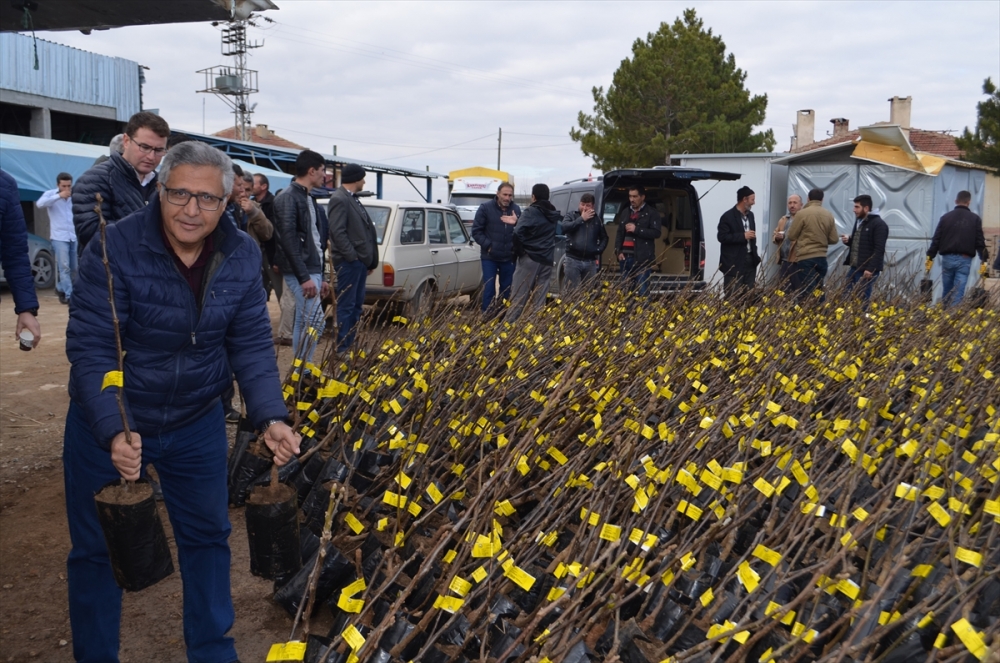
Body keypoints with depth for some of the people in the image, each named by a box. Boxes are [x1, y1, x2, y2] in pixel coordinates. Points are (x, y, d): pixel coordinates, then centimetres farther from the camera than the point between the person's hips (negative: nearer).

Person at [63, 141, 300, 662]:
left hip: (197, 424, 4)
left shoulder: (242, 258, -10)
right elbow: (89, 347, -23)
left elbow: (251, 346, -8)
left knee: (207, 537, 16)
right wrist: (112, 429, -35)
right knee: (96, 550, 12)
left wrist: (271, 417, -22)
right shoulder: (115, 249, -22)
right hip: (108, 425, -3)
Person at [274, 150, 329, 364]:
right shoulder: (288, 197, -11)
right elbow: (288, 239, -19)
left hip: (312, 270, 9)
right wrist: (304, 277, -23)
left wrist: (320, 275, 18)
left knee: (302, 324, 11)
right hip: (300, 272, -9)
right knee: (315, 322, -12)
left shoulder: (308, 198, 18)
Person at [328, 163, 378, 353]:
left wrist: (369, 260, 14)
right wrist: (352, 256, -19)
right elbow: (337, 232, -19)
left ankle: (350, 344, 22)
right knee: (346, 306, -4)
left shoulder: (353, 199, 16)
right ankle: (342, 349, 2)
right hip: (349, 261, -10)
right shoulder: (339, 199, -13)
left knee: (357, 304, 14)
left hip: (360, 260, 10)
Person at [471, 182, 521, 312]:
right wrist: (488, 246, -11)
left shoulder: (516, 209, 2)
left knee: (506, 289, 11)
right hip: (489, 257, -3)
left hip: (509, 257, 3)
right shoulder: (485, 208, -5)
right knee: (489, 288, -2)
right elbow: (476, 231, -3)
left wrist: (516, 223, -20)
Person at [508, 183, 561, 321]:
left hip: (529, 258, -5)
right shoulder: (554, 214, 11)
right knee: (540, 297, 9)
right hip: (547, 260, 6)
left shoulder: (531, 212, -9)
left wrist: (519, 250, -7)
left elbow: (518, 232, -19)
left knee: (519, 295, -4)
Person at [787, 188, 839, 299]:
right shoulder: (829, 215, 4)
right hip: (822, 258, 4)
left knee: (806, 291, -5)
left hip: (805, 258, -4)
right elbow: (834, 239, 7)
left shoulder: (802, 213, -8)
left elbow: (792, 236, -2)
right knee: (818, 290, 12)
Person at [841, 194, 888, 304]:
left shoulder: (879, 224, -12)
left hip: (867, 270, -9)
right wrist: (848, 240, 5)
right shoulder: (859, 221, 16)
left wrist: (870, 269, -24)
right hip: (853, 267, 9)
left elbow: (879, 249, -18)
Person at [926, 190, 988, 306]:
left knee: (946, 291, 12)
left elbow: (936, 239, 4)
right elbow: (980, 241, 2)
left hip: (948, 258, 1)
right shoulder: (975, 219, 3)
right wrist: (984, 259, 8)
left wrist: (930, 257, 9)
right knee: (958, 292, -3)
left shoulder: (946, 217, 4)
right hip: (965, 259, -1)